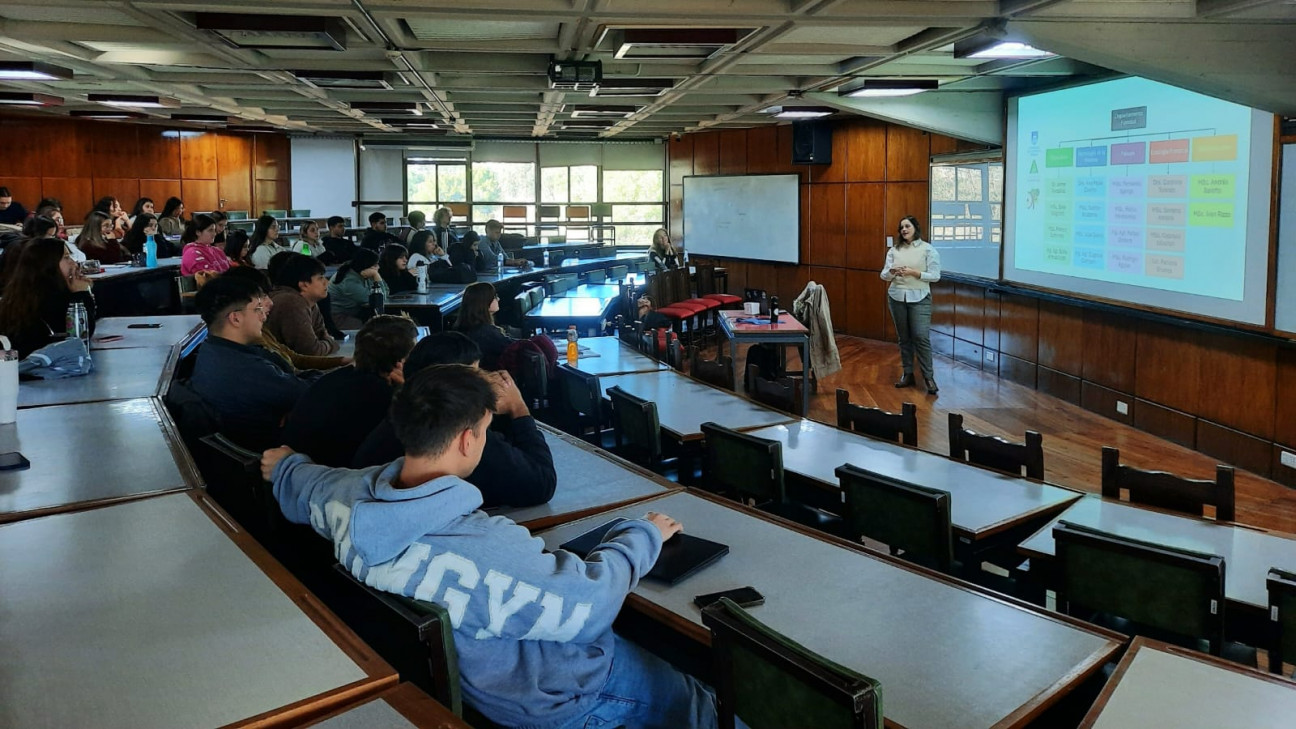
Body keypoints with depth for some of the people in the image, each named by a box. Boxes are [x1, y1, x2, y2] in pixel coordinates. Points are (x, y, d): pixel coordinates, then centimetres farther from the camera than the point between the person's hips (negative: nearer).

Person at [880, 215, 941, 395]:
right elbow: (884, 275, 5)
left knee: (921, 337, -10)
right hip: (896, 297, 4)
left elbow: (935, 276, -6)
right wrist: (892, 271, -17)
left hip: (919, 298, -3)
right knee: (903, 337, 8)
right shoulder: (894, 250, 8)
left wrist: (914, 273, -18)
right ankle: (907, 374, 17)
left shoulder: (928, 249, -2)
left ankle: (929, 377, -3)